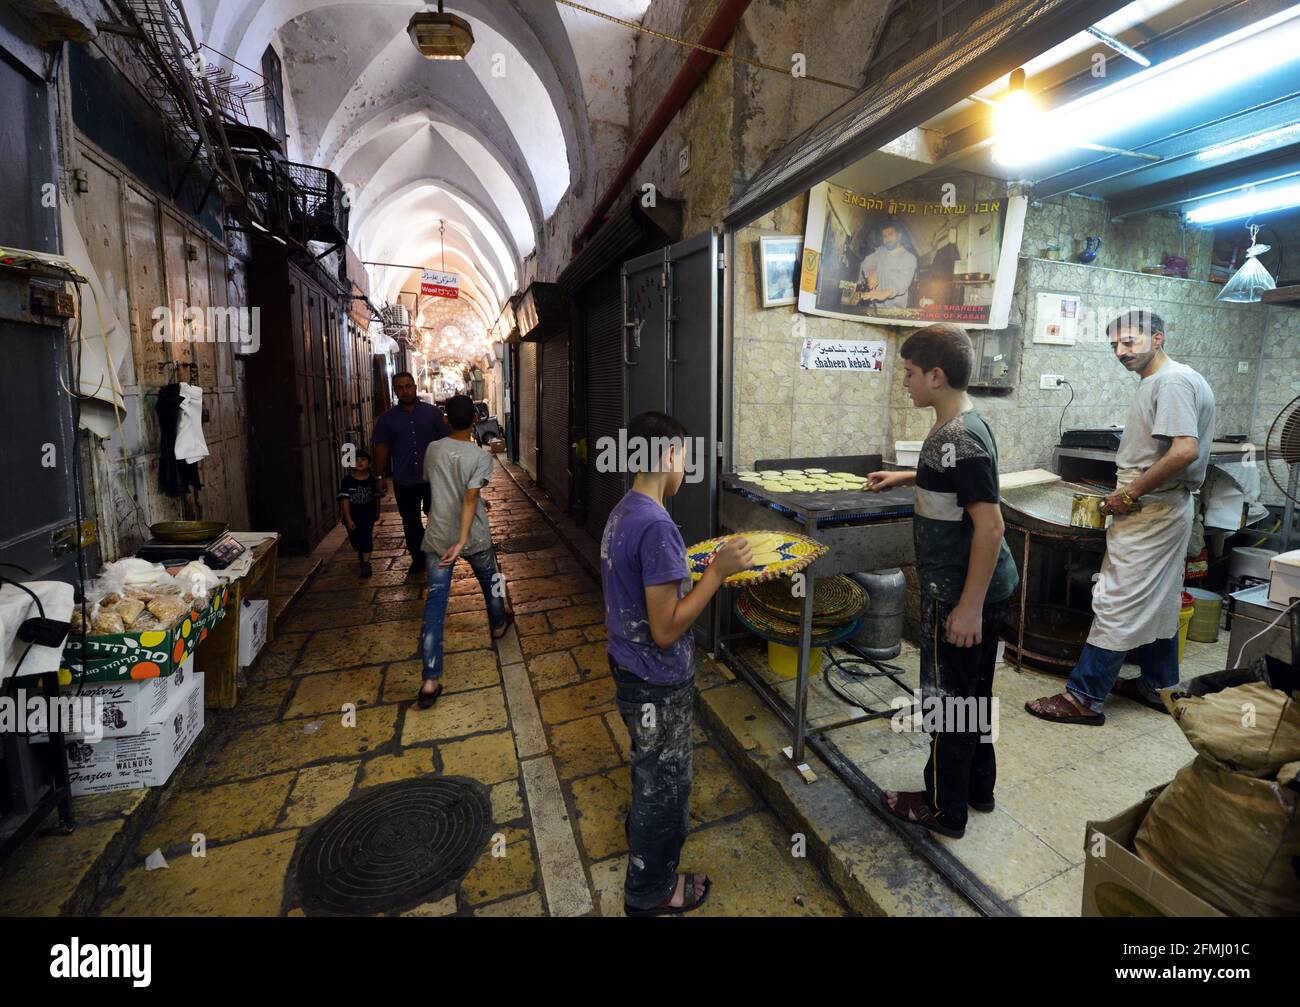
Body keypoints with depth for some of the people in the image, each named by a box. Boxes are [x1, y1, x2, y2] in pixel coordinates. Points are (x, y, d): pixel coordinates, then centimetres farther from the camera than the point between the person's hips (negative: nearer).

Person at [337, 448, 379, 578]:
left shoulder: (372, 479, -7)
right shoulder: (347, 480, -12)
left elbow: (376, 497, 5)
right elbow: (345, 500, -13)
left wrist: (377, 513, 13)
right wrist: (348, 519, -16)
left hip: (368, 515, -1)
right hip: (352, 517, 1)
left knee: (366, 538, -5)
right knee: (355, 539, 18)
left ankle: (366, 563, 0)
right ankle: (360, 554, 48)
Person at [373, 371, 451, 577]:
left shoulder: (433, 412, 1)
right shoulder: (386, 418, 5)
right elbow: (381, 448, 6)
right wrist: (380, 476, 2)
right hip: (404, 482, 1)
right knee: (411, 523, 9)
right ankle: (418, 559, 23)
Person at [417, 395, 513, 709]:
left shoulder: (433, 450, 0)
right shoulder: (481, 456, -11)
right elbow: (471, 498, -22)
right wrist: (462, 543, -27)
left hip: (437, 537, 2)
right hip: (474, 537, -2)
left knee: (435, 604, 0)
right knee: (490, 579, 27)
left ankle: (430, 680, -3)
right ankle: (498, 624, 53)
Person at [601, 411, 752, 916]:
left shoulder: (622, 512, 0)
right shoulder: (657, 525, -29)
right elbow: (666, 630, -27)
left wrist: (685, 571, 12)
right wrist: (717, 572, -23)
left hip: (630, 669, 9)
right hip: (658, 682, -9)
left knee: (650, 769, 31)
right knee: (665, 781, 15)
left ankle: (643, 832, 56)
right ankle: (650, 890, 37)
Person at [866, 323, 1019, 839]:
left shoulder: (958, 440, -24)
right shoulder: (963, 426, 7)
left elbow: (990, 525, -27)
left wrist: (969, 605, -24)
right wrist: (905, 476, 25)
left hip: (961, 593, -10)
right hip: (987, 586, 10)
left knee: (946, 698, 6)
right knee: (973, 692, 23)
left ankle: (944, 810, 26)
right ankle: (978, 787, 42)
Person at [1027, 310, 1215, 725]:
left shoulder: (1171, 382, -16)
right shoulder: (1161, 381, 15)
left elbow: (1184, 451, -26)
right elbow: (1175, 449, 19)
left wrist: (1130, 494, -18)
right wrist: (1130, 492, 10)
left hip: (1150, 512, -11)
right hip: (1164, 509, 11)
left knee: (1117, 605, -7)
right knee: (1158, 602, 18)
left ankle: (1084, 699, -1)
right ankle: (1159, 686, 32)